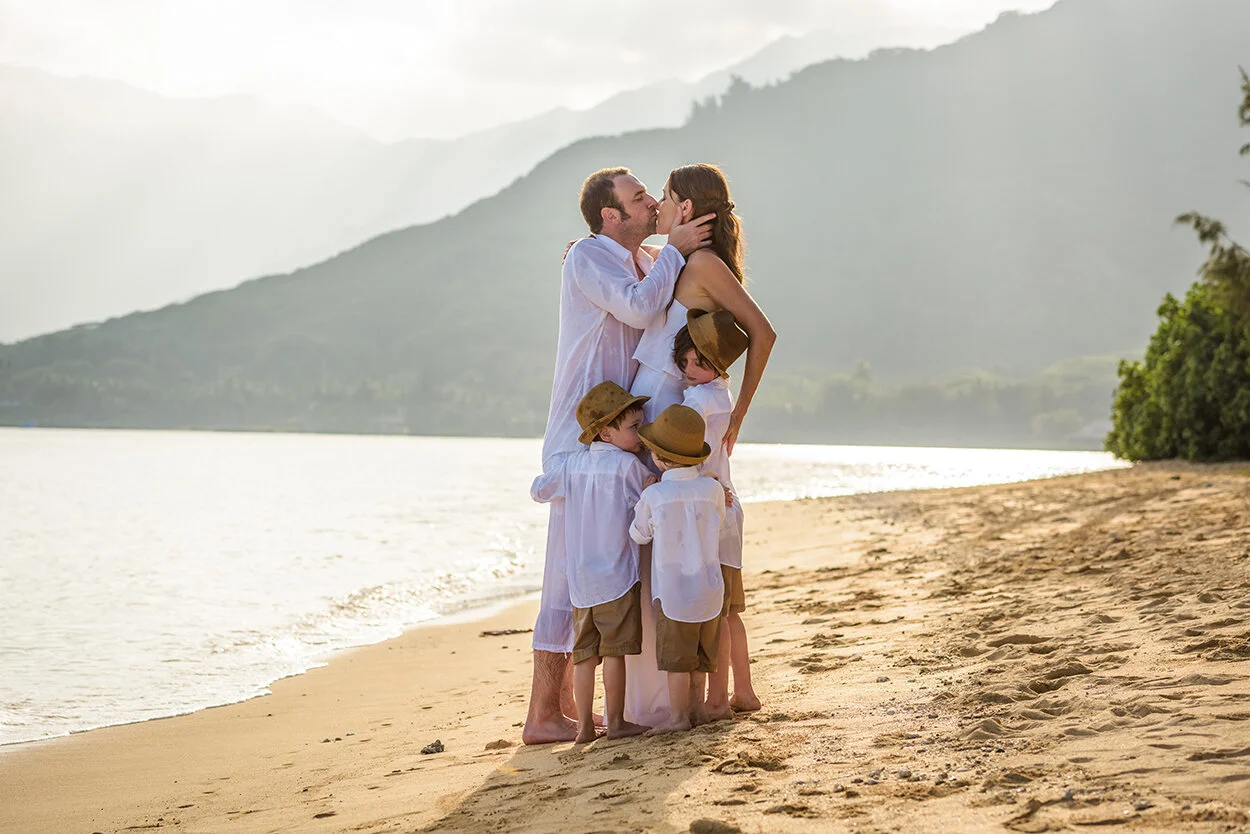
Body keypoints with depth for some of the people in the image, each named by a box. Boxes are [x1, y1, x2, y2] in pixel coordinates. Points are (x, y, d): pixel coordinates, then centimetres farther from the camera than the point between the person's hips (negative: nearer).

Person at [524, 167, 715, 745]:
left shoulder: (648, 263, 16)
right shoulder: (588, 257, -10)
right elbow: (638, 307, -25)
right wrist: (674, 250, -13)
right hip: (581, 439, -9)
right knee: (571, 571, -9)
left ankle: (565, 705, 18)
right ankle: (542, 715, -6)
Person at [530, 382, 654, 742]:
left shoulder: (572, 463, 6)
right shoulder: (628, 466, -9)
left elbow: (538, 490, 16)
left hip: (579, 578, 5)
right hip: (617, 577, -5)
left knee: (584, 652, 8)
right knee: (614, 650, 1)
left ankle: (584, 724, 11)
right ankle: (615, 722, 6)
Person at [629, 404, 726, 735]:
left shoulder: (652, 496, -15)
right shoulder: (713, 489, -7)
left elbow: (639, 535, 2)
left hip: (672, 590, -4)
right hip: (709, 586, 4)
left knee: (676, 657, 5)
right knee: (700, 653, 16)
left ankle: (678, 715, 8)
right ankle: (697, 708, 23)